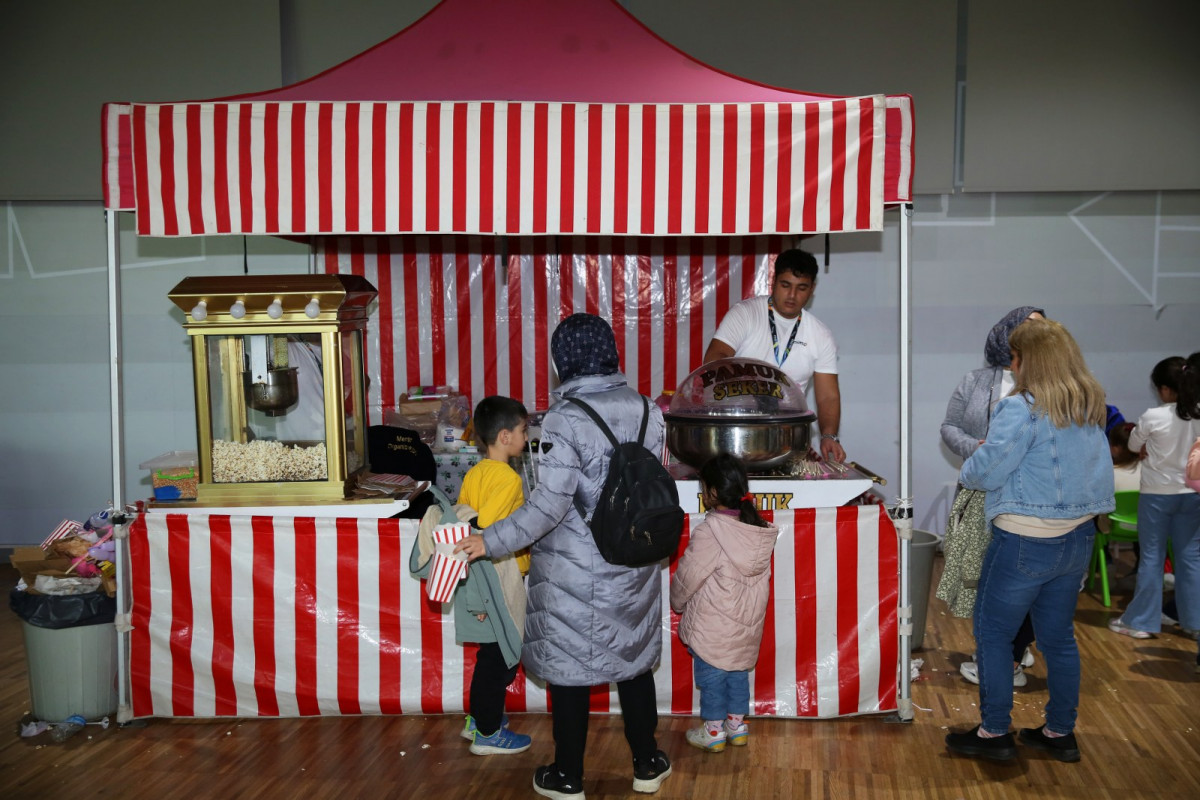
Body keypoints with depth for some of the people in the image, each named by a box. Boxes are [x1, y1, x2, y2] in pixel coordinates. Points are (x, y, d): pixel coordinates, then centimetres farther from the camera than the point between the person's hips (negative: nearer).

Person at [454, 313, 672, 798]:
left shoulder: (565, 419, -19)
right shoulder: (646, 410, -3)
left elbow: (551, 503, -22)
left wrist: (492, 541, -15)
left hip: (574, 574, -5)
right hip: (634, 568, 5)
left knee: (568, 668, 10)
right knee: (634, 660, 20)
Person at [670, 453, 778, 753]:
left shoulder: (708, 533, -25)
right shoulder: (760, 531, -5)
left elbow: (687, 577, -15)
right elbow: (760, 575, 4)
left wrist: (677, 602, 5)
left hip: (712, 626, -6)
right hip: (748, 622, 6)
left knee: (711, 675, 10)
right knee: (739, 672, 21)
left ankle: (713, 731, 22)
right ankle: (737, 725, 32)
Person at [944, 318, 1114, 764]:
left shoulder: (1022, 410, -19)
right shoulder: (1092, 409, 6)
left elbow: (986, 473, -16)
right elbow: (1096, 470, 13)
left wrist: (970, 467, 5)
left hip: (1027, 541, -8)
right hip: (1078, 538, 8)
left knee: (993, 634, 7)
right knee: (1059, 637, 17)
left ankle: (994, 733, 14)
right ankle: (1060, 733, 26)